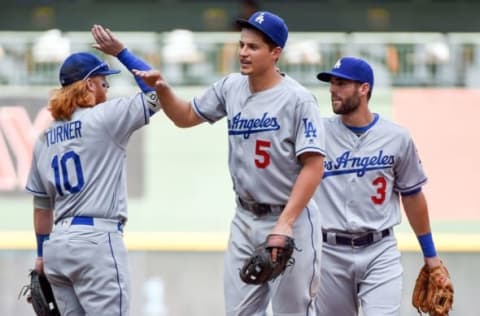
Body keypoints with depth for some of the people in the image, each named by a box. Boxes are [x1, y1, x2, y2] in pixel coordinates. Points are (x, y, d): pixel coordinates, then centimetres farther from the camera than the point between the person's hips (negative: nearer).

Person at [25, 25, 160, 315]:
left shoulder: (45, 138, 15)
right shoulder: (102, 119, -5)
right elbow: (157, 92, -3)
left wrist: (42, 255, 25)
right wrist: (120, 51, 4)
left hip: (57, 245, 8)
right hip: (97, 241, -8)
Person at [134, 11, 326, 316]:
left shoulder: (297, 99, -15)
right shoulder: (231, 88, 4)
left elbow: (314, 166, -18)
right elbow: (186, 116, 19)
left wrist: (285, 224, -23)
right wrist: (163, 89, -2)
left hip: (292, 220, -6)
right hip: (245, 220, 6)